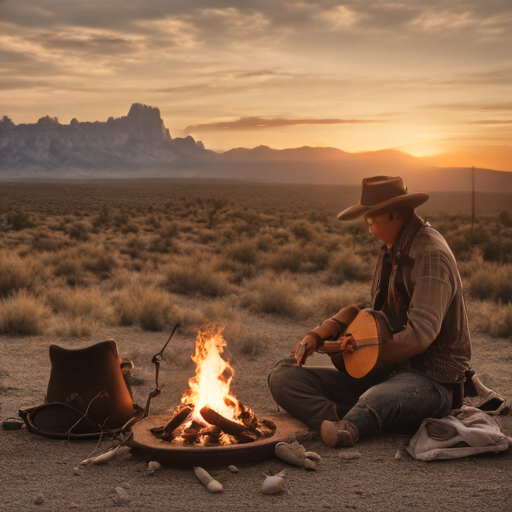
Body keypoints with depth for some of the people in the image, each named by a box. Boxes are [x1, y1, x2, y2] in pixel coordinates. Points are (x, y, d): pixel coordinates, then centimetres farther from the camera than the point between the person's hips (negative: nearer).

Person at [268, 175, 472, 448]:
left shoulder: (431, 254, -15)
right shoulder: (390, 251, 16)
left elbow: (420, 335, -25)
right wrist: (317, 335, 8)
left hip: (428, 379, -10)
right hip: (381, 373, 10)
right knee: (282, 376, -8)